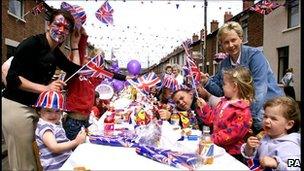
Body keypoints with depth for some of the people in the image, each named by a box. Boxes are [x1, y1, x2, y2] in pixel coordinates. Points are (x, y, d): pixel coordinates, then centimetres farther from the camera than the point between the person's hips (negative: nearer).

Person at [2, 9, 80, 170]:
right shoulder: (32, 43, -14)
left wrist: (75, 42, 8)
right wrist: (44, 88, -28)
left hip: (36, 107, 8)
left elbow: (76, 69, 11)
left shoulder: (56, 54, 10)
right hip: (16, 107, -8)